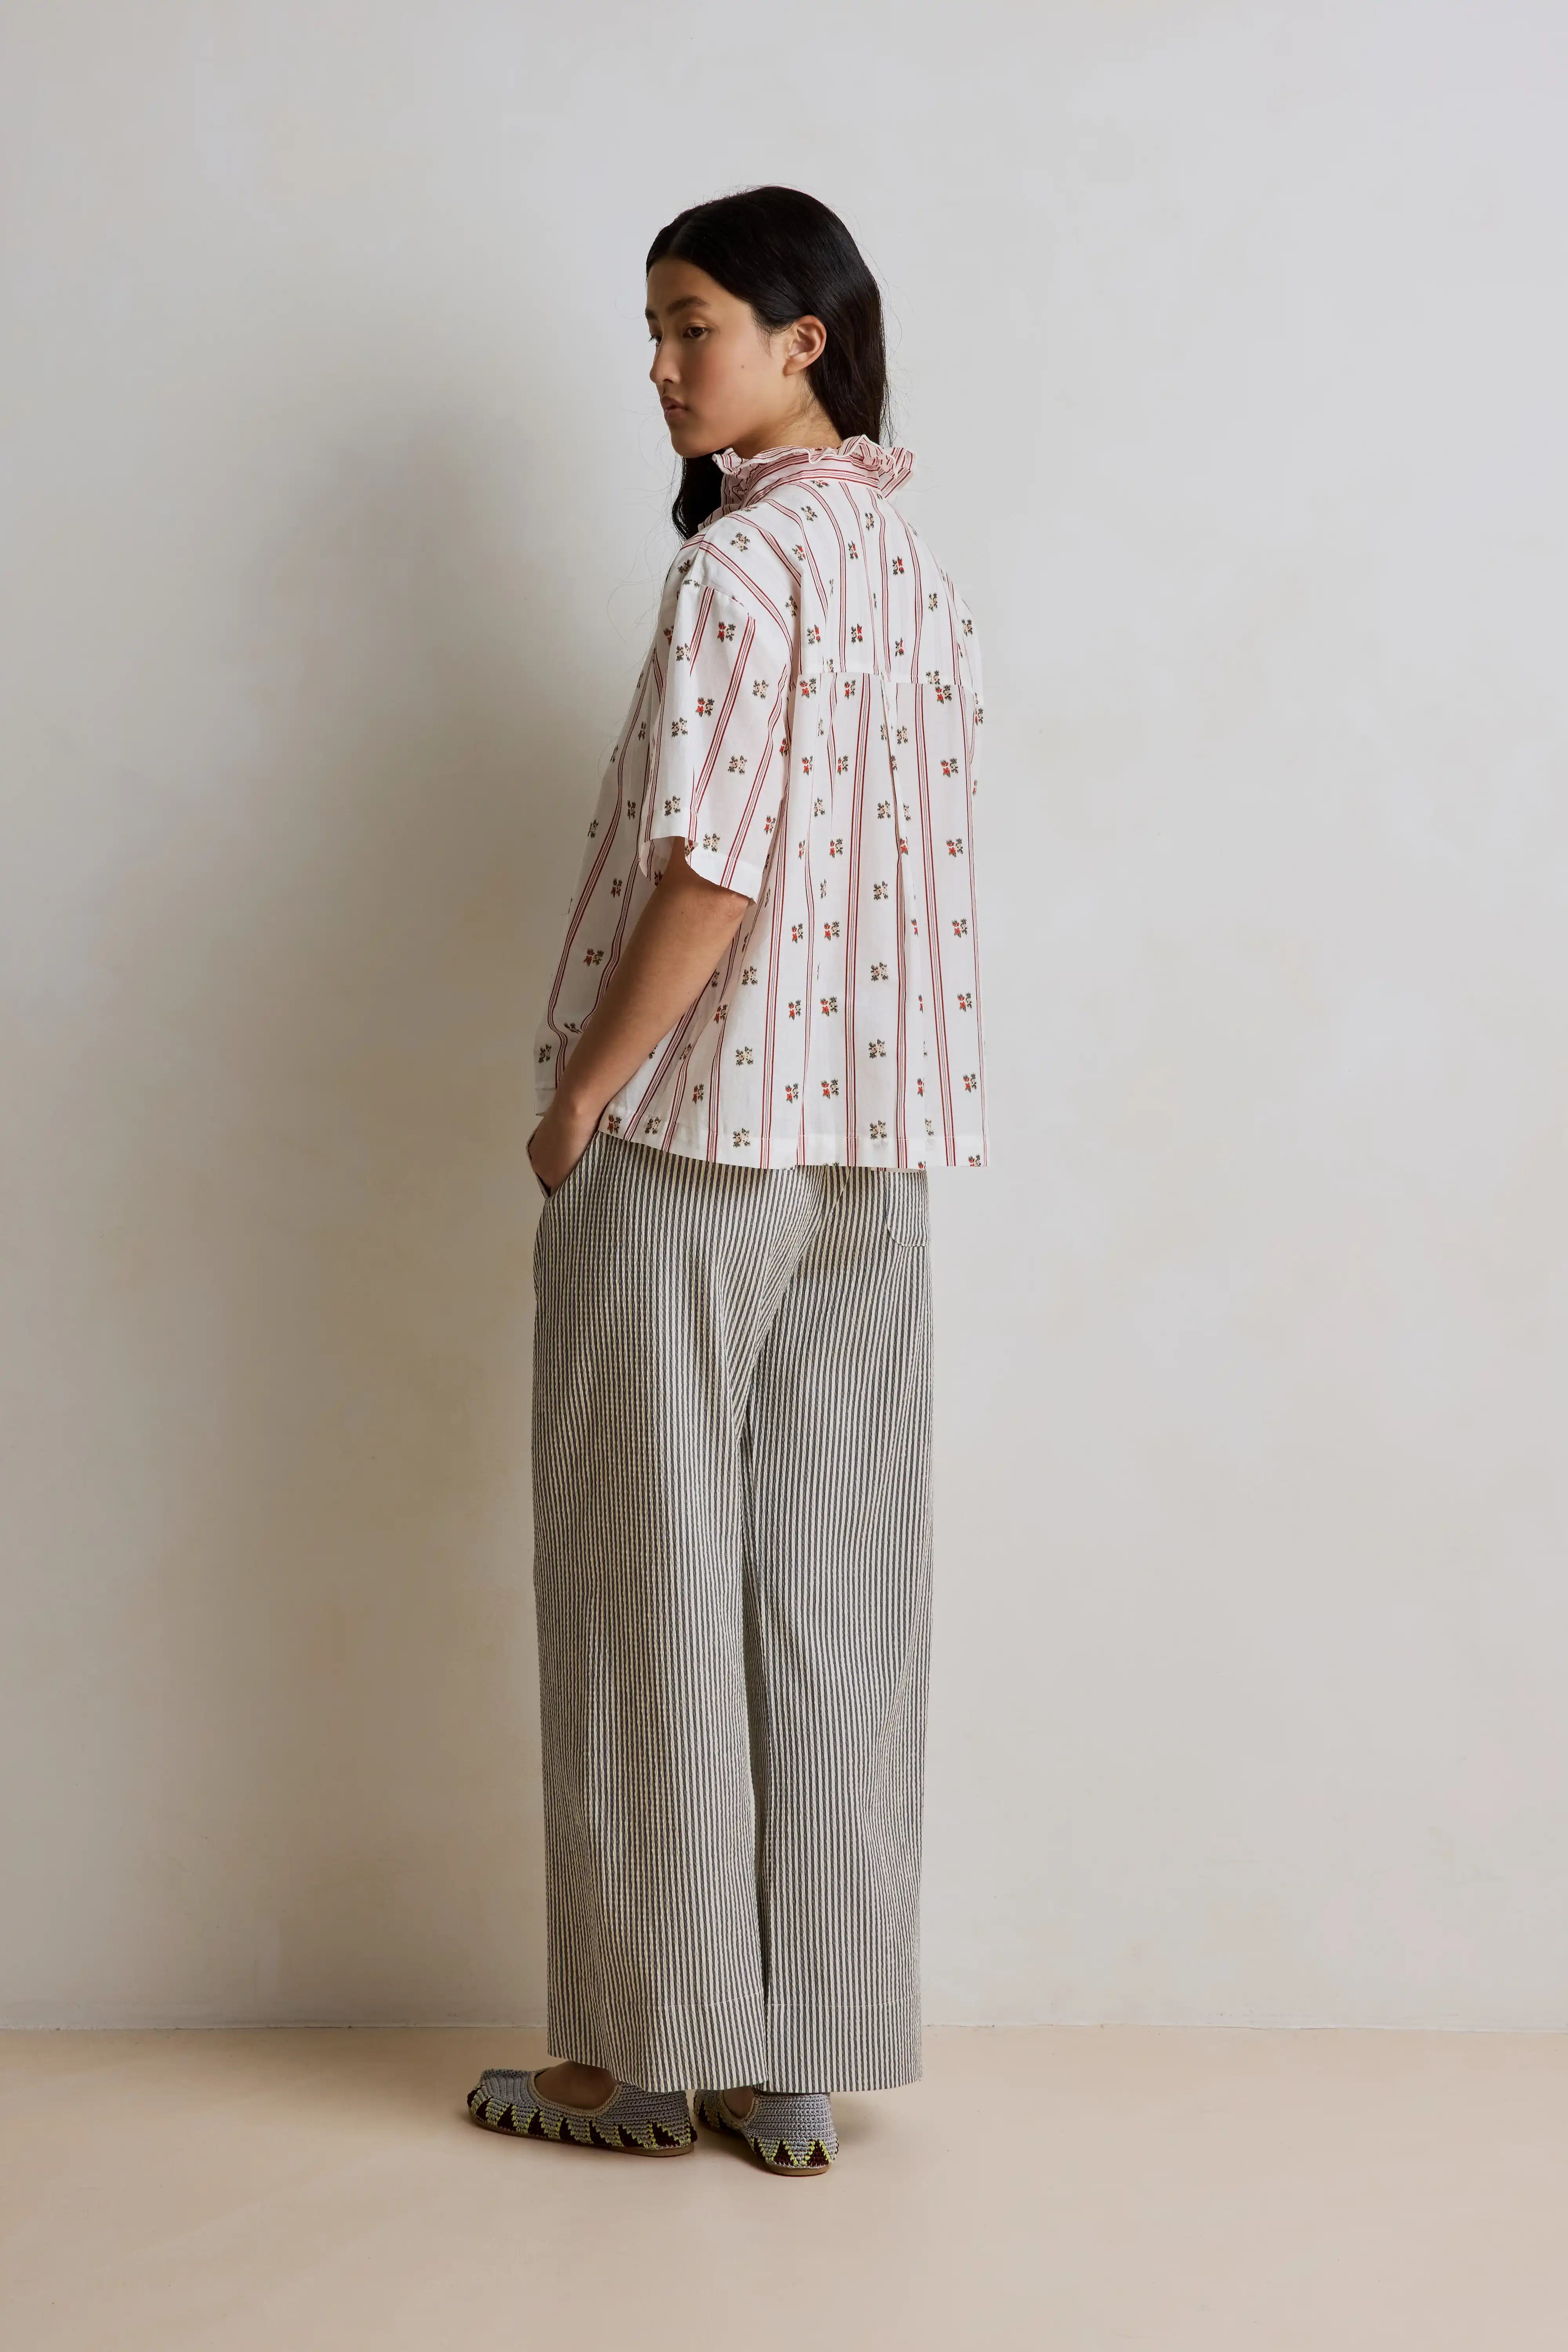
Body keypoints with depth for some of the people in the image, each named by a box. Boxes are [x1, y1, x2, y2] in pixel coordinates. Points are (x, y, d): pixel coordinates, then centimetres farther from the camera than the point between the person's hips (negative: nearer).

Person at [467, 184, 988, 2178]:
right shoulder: (913, 569, 11)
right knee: (836, 1594, 8)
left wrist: (581, 1098, -11)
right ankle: (801, 2069, 14)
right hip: (879, 1145, 8)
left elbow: (714, 870, -20)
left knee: (655, 1588, 2)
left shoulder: (741, 567, -14)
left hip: (699, 1135, -8)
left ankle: (647, 2051, 11)